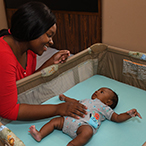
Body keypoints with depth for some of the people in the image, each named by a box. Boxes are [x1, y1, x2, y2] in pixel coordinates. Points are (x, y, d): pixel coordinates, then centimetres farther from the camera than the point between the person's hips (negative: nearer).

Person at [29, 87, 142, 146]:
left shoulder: (105, 108, 23)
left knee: (87, 132, -38)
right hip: (70, 119, 6)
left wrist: (129, 114, 4)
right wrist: (65, 98, 55)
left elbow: (117, 118, 17)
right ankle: (39, 135, -13)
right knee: (55, 121, -6)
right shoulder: (87, 100, 39)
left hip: (84, 124, -6)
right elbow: (75, 102, 52)